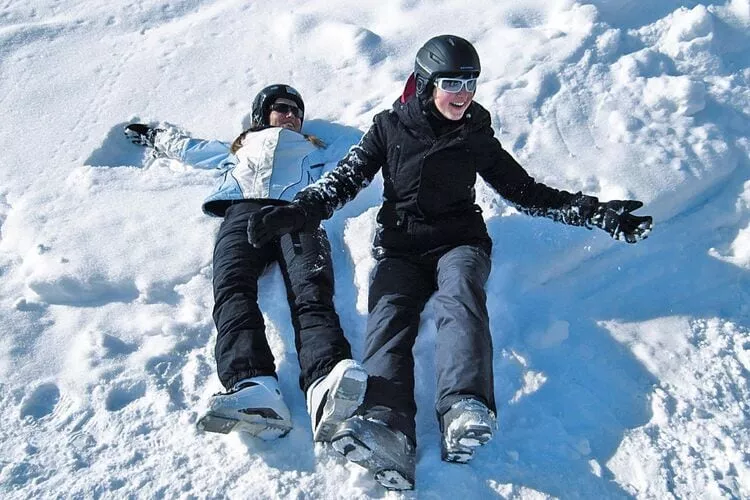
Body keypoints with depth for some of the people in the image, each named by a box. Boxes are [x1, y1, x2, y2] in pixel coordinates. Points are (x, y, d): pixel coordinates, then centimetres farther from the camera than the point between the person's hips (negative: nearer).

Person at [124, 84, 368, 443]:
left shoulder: (313, 150, 43)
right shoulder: (240, 148, 44)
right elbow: (187, 147, 54)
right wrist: (152, 136, 63)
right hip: (244, 210, 1)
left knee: (312, 292, -34)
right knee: (233, 288, -35)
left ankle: (326, 384, -62)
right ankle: (253, 387, -58)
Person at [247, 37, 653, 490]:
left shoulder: (477, 137, 13)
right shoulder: (391, 127, 10)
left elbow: (527, 192, 16)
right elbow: (346, 179, 4)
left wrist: (595, 213, 7)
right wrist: (296, 211, -12)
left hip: (459, 240, 1)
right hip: (400, 244, 0)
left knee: (460, 295, -34)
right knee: (389, 315, -29)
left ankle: (465, 412, -54)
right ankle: (387, 430, -51)